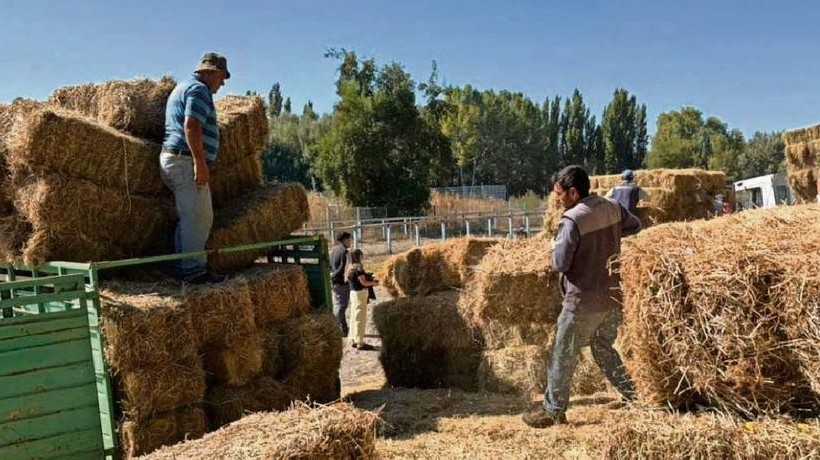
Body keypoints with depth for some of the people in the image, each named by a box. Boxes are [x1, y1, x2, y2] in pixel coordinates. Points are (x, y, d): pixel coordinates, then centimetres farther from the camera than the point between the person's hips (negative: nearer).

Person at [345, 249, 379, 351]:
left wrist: (370, 279, 12)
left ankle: (353, 340, 21)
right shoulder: (358, 267, -17)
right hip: (360, 293, -9)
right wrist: (373, 283, -2)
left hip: (353, 293, 9)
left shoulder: (351, 267, 10)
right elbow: (363, 282, -17)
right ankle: (360, 342, 1)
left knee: (354, 317, 14)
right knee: (361, 318, -3)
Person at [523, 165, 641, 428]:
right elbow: (635, 225, 23)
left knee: (563, 355, 6)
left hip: (583, 301, -7)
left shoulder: (572, 220, -19)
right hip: (613, 296, 7)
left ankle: (553, 411, 15)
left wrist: (558, 244, 1)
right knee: (604, 350, 23)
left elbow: (559, 264, -18)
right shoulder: (613, 208, 3)